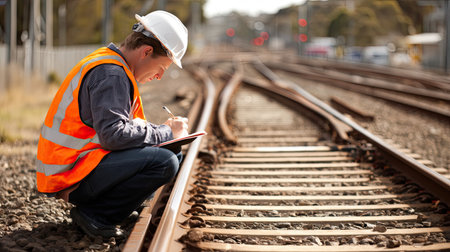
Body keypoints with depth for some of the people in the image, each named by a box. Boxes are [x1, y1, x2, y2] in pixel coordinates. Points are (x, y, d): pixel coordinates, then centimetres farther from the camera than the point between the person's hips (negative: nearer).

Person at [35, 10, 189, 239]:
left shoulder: (113, 67, 15)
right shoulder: (110, 74, -17)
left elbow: (123, 122, 22)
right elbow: (113, 135, -26)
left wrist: (164, 129, 6)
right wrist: (166, 133, -14)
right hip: (68, 174, -11)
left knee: (174, 156, 12)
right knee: (165, 163, -26)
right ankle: (93, 213, -13)